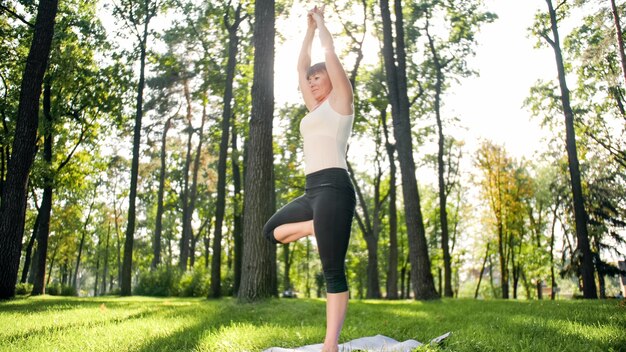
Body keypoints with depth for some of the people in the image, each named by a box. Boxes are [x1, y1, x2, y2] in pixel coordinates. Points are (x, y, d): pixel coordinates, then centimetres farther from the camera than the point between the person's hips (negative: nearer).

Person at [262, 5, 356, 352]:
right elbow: (300, 66, 32)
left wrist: (321, 21, 20)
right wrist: (309, 28, 35)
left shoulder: (340, 100, 5)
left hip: (334, 188, -9)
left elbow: (330, 52, 3)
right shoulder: (316, 108, 25)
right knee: (272, 230, 15)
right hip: (313, 191, 9)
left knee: (333, 271, -9)